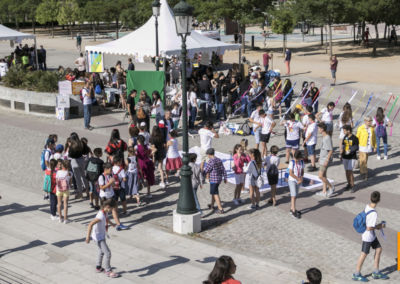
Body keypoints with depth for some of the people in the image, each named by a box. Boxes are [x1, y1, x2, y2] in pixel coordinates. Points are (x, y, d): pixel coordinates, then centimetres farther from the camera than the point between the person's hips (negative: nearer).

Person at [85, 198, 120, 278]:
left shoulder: (105, 212, -3)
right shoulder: (101, 216, -32)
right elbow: (91, 224, -36)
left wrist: (111, 223, 41)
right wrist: (88, 237, -34)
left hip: (102, 235, 10)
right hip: (98, 237, -10)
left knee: (102, 252, 26)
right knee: (108, 253, -7)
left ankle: (98, 267, 45)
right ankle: (108, 271, 6)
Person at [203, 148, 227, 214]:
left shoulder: (210, 161, -18)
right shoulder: (219, 160, 5)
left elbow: (206, 171, -14)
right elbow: (223, 170, 8)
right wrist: (225, 178, 16)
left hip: (213, 180, -8)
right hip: (219, 179, 8)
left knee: (215, 194, -2)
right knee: (214, 191, 25)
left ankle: (220, 209, -4)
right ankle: (212, 205, 40)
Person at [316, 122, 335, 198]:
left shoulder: (327, 138, -21)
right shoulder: (324, 137, 9)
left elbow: (331, 151, -22)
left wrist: (327, 160, -22)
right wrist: (320, 158, 23)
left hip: (325, 160, -10)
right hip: (322, 159, 10)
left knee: (320, 176, -10)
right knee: (323, 176, 13)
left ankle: (331, 187, 6)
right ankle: (324, 192, 20)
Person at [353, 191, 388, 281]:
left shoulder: (367, 206, -7)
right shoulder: (374, 214, -31)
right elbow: (369, 228, -26)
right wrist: (379, 226, -12)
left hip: (372, 235, 8)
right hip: (368, 236, -8)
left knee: (379, 249, 16)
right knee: (364, 254, 6)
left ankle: (376, 272, 27)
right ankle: (357, 274, 22)